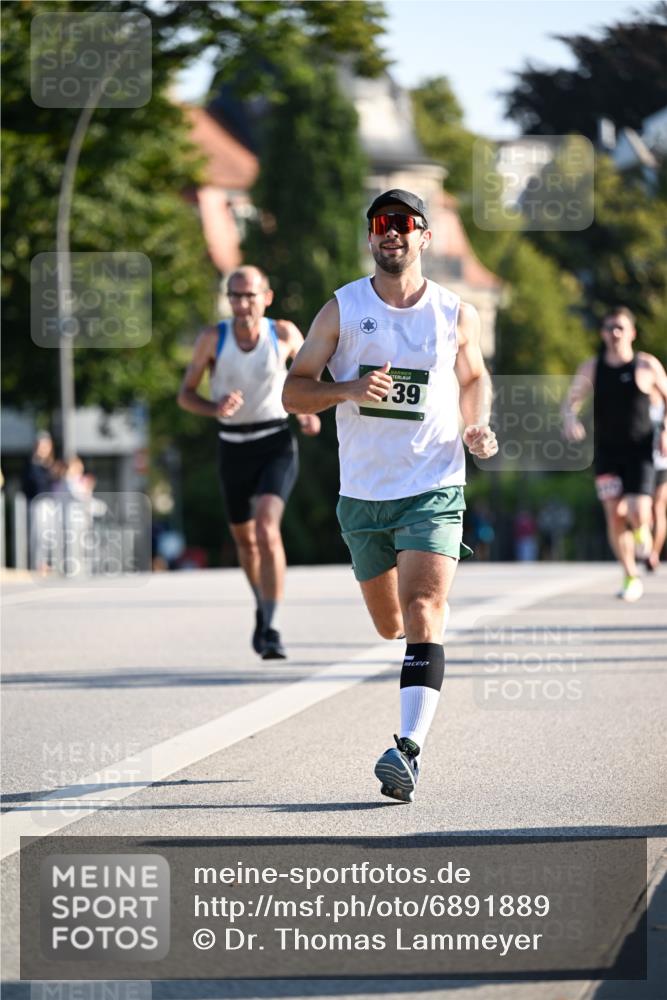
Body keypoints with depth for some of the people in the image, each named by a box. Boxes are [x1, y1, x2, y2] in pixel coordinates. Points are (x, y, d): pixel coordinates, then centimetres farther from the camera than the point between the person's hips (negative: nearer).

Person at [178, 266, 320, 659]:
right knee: (245, 540, 17)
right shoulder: (213, 338, -7)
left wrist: (309, 411, 2)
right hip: (234, 447, 3)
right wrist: (214, 408, -22)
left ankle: (271, 629, -24)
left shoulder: (284, 333, -6)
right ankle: (263, 607, 45)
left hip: (277, 445, -3)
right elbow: (186, 395, -1)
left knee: (267, 529, -23)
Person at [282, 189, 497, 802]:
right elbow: (294, 392, 2)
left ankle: (410, 749, -29)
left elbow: (474, 378, 22)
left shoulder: (456, 315, 3)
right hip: (363, 493, 2)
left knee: (422, 614, -20)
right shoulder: (342, 309, 2)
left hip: (434, 490, -2)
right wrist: (348, 390, -17)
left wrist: (479, 428, 1)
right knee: (389, 626, 14)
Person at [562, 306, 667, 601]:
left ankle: (641, 530, 22)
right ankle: (631, 578, 12)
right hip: (606, 452, 2)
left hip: (639, 452, -2)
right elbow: (570, 402, 0)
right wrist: (570, 419, -23)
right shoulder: (591, 368, 2)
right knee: (615, 516, -3)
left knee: (638, 514, -17)